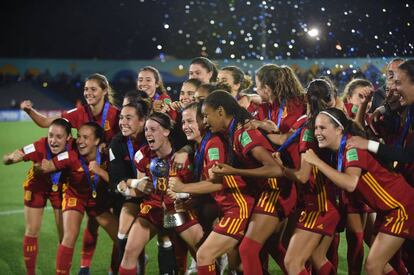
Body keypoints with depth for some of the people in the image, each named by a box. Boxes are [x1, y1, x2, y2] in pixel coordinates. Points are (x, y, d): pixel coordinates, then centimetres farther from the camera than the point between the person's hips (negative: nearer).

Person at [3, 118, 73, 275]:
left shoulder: (74, 147, -33)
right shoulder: (40, 147, -37)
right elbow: (5, 160, -35)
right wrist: (12, 157, -57)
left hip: (60, 187, 1)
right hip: (37, 186, -1)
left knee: (65, 234, 3)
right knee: (31, 232, 2)